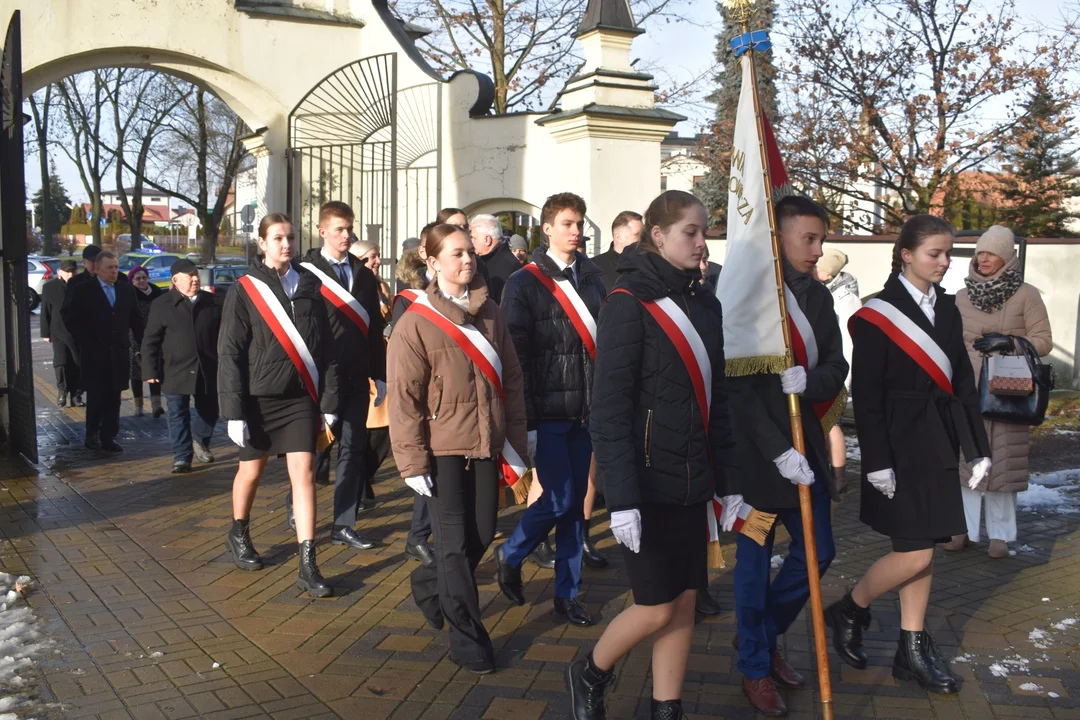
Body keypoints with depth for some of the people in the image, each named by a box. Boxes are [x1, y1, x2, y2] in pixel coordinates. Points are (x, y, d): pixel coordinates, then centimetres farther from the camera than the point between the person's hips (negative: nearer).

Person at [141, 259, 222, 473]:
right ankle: (182, 456, 11)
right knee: (178, 415, 2)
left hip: (207, 370, 3)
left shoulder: (212, 302, 6)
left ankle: (200, 442, 37)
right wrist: (151, 371, -9)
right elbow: (150, 341, -3)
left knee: (209, 411, 12)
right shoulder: (162, 304, -2)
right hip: (176, 371, -3)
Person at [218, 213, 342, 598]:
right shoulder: (245, 290, -5)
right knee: (252, 469, 15)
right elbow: (230, 353, -7)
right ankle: (238, 535, 42)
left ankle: (308, 566, -3)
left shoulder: (310, 286, 2)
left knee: (304, 472, -5)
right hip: (259, 397, -1)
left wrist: (329, 400, 2)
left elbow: (327, 346, 5)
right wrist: (234, 411, -11)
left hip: (300, 397, 2)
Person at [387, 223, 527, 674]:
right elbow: (404, 397, -9)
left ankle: (428, 585, 39)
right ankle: (467, 639, 14)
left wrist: (516, 440, 8)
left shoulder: (489, 314, 7)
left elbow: (511, 379, 11)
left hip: (486, 446, 5)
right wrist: (413, 462, -12)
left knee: (482, 535, 11)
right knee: (455, 544, 0)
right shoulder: (416, 323, -8)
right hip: (443, 449, -5)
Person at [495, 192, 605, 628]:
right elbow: (516, 355, -9)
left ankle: (567, 593, 21)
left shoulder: (593, 278, 10)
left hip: (585, 411, 5)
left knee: (577, 501, 9)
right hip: (546, 411, -5)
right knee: (559, 498, -6)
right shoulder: (524, 283, -5)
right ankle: (510, 556, 22)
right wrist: (525, 422, -13)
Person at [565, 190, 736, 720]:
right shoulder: (629, 303, -12)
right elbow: (609, 408, -16)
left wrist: (726, 478, 12)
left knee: (685, 602, 10)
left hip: (692, 480, 7)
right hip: (647, 480, -6)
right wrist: (622, 498, -21)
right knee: (657, 608, 0)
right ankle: (588, 675, 27)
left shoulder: (705, 304, 10)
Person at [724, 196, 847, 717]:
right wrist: (778, 450, -21)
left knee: (816, 553, 12)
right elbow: (739, 386, -17)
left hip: (804, 445, 6)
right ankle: (755, 669, 27)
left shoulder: (817, 296, 7)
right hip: (754, 452, -6)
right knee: (754, 565, 7)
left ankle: (764, 635, 36)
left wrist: (809, 382, -20)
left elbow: (837, 366, 3)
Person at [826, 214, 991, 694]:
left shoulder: (947, 309, 9)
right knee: (915, 554, -6)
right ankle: (849, 610, 18)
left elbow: (963, 383, 12)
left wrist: (979, 449, 9)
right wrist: (877, 461, -16)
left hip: (938, 444, 7)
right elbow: (865, 395, -13)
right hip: (901, 444, -6)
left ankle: (912, 651, 20)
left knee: (923, 548, 10)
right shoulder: (878, 314, -10)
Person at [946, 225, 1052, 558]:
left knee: (1003, 460, 1)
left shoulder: (1026, 295, -3)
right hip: (967, 391, 3)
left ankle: (1000, 533, 12)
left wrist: (1008, 342, -19)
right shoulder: (962, 296, 6)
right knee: (966, 458, 4)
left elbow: (1043, 341, -4)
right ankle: (964, 527, 12)